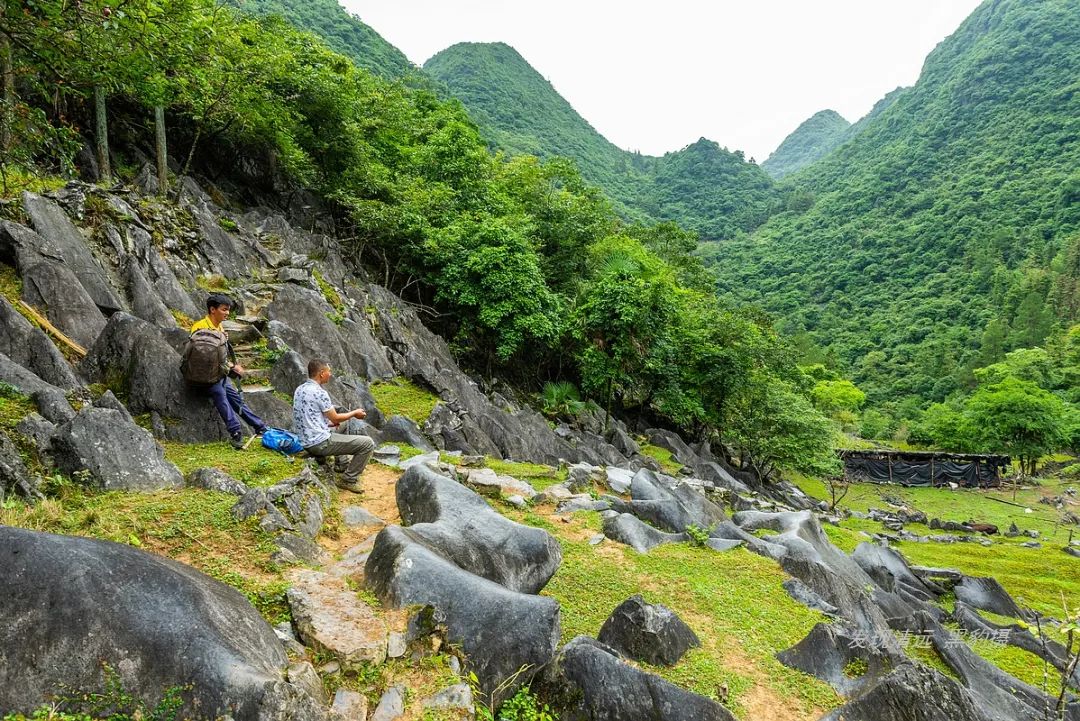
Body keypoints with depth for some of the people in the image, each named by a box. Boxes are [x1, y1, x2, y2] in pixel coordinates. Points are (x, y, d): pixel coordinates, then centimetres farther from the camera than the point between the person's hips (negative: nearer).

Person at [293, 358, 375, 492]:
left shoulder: (299, 390, 8)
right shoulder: (319, 392, -18)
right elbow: (335, 418, -10)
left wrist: (330, 423, 21)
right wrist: (354, 413, 6)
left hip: (306, 442, 10)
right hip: (320, 443, -10)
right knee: (368, 443, -9)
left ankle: (342, 466, 39)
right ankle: (349, 480, 0)